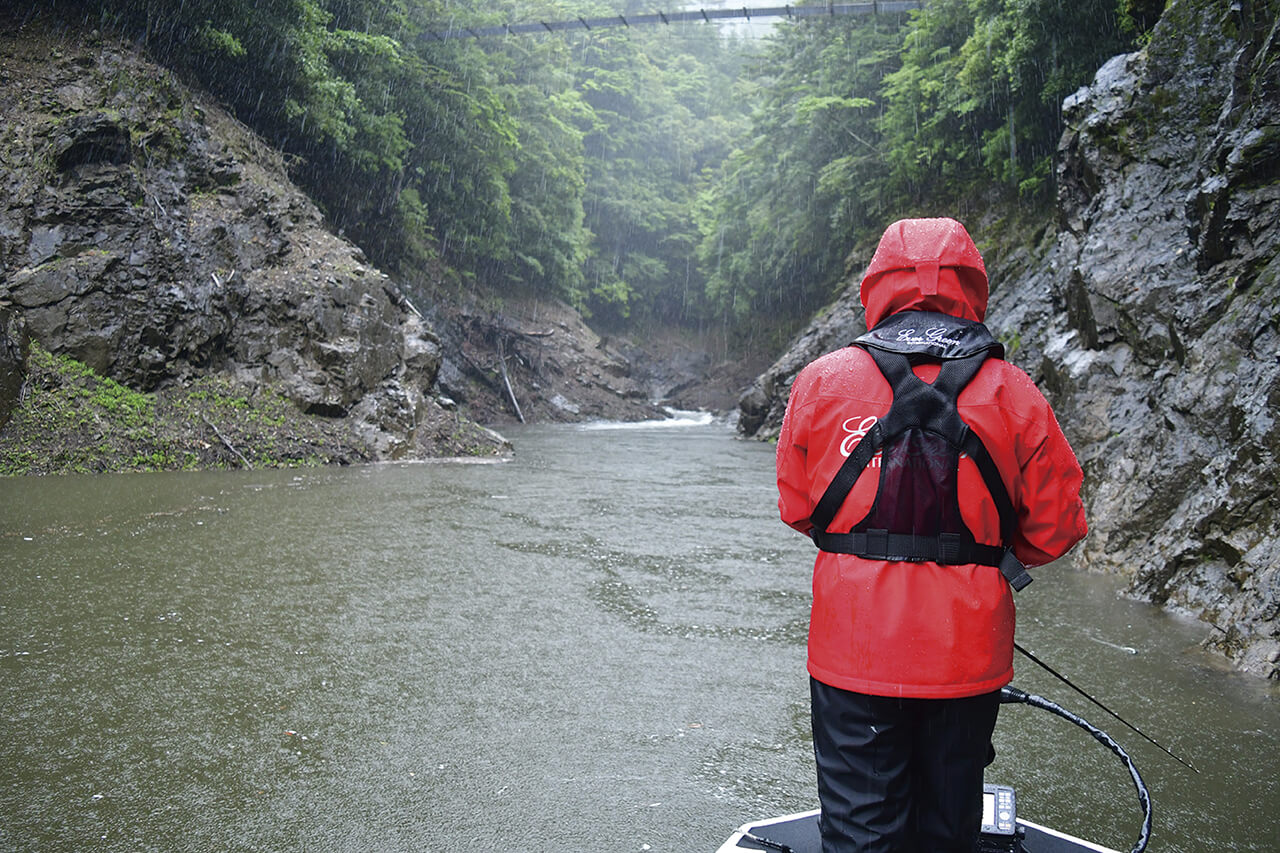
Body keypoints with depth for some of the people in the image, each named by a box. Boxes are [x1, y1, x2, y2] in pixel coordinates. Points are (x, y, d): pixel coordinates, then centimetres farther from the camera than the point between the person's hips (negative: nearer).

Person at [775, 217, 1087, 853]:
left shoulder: (820, 381, -5)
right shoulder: (1015, 394, -5)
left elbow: (796, 508, 4)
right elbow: (1054, 528, -1)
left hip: (853, 652, -1)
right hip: (969, 656, 2)